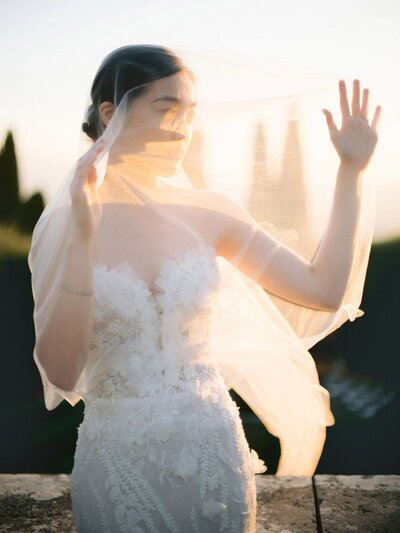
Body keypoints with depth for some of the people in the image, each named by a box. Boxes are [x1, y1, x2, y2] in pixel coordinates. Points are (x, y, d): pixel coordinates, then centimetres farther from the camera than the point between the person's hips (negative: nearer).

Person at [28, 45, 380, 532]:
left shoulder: (207, 213, -4)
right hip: (115, 461, -2)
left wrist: (350, 172, -7)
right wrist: (82, 236, -25)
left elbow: (323, 289, -7)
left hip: (214, 455, 2)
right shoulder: (61, 226, -9)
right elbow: (61, 372, -18)